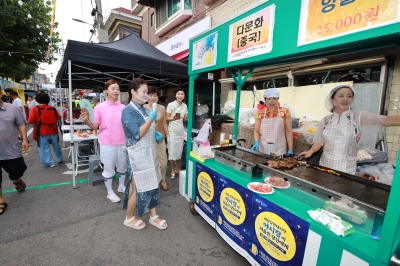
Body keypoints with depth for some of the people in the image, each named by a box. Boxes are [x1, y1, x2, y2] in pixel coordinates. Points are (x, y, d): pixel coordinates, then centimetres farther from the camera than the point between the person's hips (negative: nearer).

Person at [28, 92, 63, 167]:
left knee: (44, 148, 6)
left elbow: (32, 121, -11)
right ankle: (60, 159, 30)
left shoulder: (35, 109, -8)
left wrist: (36, 129, 3)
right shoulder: (52, 108, 1)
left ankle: (49, 163, 8)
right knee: (56, 145, 18)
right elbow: (58, 118, 10)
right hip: (53, 130, 4)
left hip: (42, 131, -3)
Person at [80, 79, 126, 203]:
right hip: (107, 144, -3)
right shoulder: (100, 107, -6)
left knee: (123, 166, 18)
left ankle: (121, 186, 40)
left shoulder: (123, 107, 1)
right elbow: (95, 127, -3)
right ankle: (110, 192, 29)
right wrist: (87, 120, -20)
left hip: (122, 143, 3)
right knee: (109, 169, 9)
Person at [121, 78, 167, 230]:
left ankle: (153, 216, 30)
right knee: (137, 188, 7)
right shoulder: (128, 111, -14)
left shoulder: (144, 109, 9)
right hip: (138, 155, -8)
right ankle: (129, 218, 31)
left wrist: (156, 134, 4)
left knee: (152, 184, 14)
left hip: (149, 153, 8)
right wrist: (151, 119, -23)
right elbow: (137, 134, -22)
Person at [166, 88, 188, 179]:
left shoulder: (185, 105, 5)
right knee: (172, 150, -1)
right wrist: (174, 118, -25)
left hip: (181, 130, 5)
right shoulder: (171, 105, -9)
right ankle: (173, 170, 15)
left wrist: (187, 117, -10)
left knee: (180, 149, 10)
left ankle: (178, 167, 27)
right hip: (172, 130, -4)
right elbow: (167, 118, -6)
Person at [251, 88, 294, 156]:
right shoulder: (260, 113, 1)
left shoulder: (285, 112, -2)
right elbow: (256, 131, 3)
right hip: (263, 149, 1)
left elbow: (288, 132, 0)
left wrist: (290, 150, -4)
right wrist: (257, 142, -14)